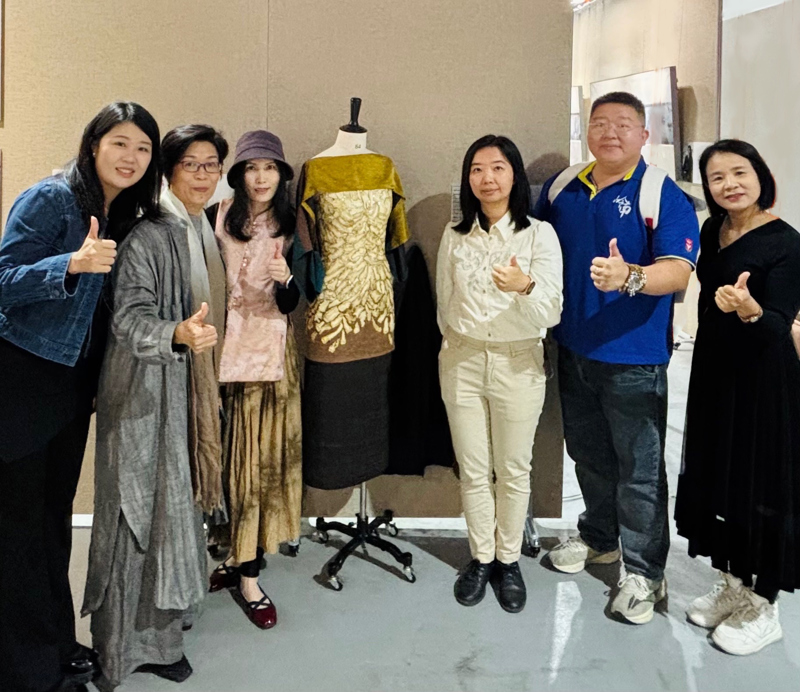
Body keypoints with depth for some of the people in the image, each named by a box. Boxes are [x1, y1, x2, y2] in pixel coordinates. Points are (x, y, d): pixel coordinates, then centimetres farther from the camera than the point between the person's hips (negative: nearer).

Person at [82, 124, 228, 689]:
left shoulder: (206, 232, 11)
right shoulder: (148, 235, -14)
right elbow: (129, 316, -23)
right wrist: (177, 334, -38)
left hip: (191, 385, 8)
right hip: (147, 388, -8)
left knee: (177, 501, 15)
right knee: (146, 506, -1)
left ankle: (164, 619, 29)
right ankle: (132, 639, 13)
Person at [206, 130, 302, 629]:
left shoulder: (291, 226, 1)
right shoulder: (218, 218, 1)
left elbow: (290, 304, -4)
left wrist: (286, 279, -25)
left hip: (272, 352, 0)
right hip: (226, 348, 0)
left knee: (263, 456, 4)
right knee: (232, 455, 4)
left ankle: (247, 568, 15)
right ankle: (240, 557, 18)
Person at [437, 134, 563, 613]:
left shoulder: (539, 234, -8)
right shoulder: (455, 236, 2)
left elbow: (551, 313, -16)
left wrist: (524, 287, -35)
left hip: (518, 364, -2)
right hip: (463, 362, 2)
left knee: (514, 470, 10)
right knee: (474, 470, 11)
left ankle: (509, 560, 29)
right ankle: (481, 557, 29)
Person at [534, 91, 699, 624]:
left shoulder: (664, 196, -10)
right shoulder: (561, 189, 7)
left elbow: (679, 271, -21)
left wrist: (629, 277, -39)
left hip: (634, 356, -5)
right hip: (573, 350, 6)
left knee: (640, 469, 3)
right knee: (587, 454, 21)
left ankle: (643, 571, 18)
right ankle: (599, 538, 41)